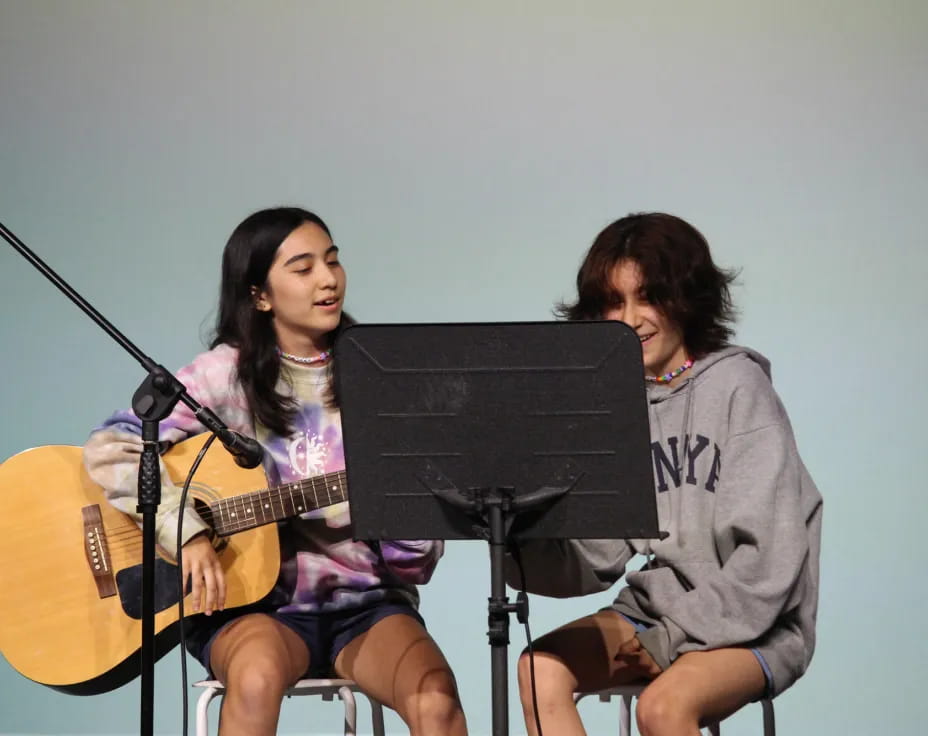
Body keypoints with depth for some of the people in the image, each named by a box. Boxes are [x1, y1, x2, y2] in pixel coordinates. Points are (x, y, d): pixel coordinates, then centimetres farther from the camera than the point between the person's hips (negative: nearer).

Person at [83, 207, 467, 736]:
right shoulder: (229, 374, -1)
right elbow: (111, 448, -12)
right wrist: (188, 534, -22)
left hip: (365, 598, 2)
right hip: (255, 599, -2)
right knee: (258, 676, -36)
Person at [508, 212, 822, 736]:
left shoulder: (737, 385, -8)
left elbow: (769, 556, -13)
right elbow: (599, 558, 2)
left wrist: (675, 636, -15)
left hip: (747, 624, -5)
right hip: (649, 612, 6)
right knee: (543, 669, -19)